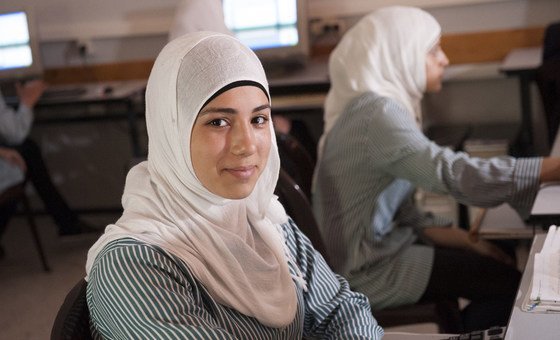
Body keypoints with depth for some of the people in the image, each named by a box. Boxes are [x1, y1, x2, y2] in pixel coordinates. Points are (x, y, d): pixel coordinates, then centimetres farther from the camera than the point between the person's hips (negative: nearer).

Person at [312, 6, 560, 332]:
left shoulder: (384, 105, 8)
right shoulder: (376, 113, -23)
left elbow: (401, 210, 10)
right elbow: (454, 173, -33)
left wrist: (468, 240, 2)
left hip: (378, 246, 9)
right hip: (364, 270, -9)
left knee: (501, 264, 11)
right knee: (510, 283, -5)